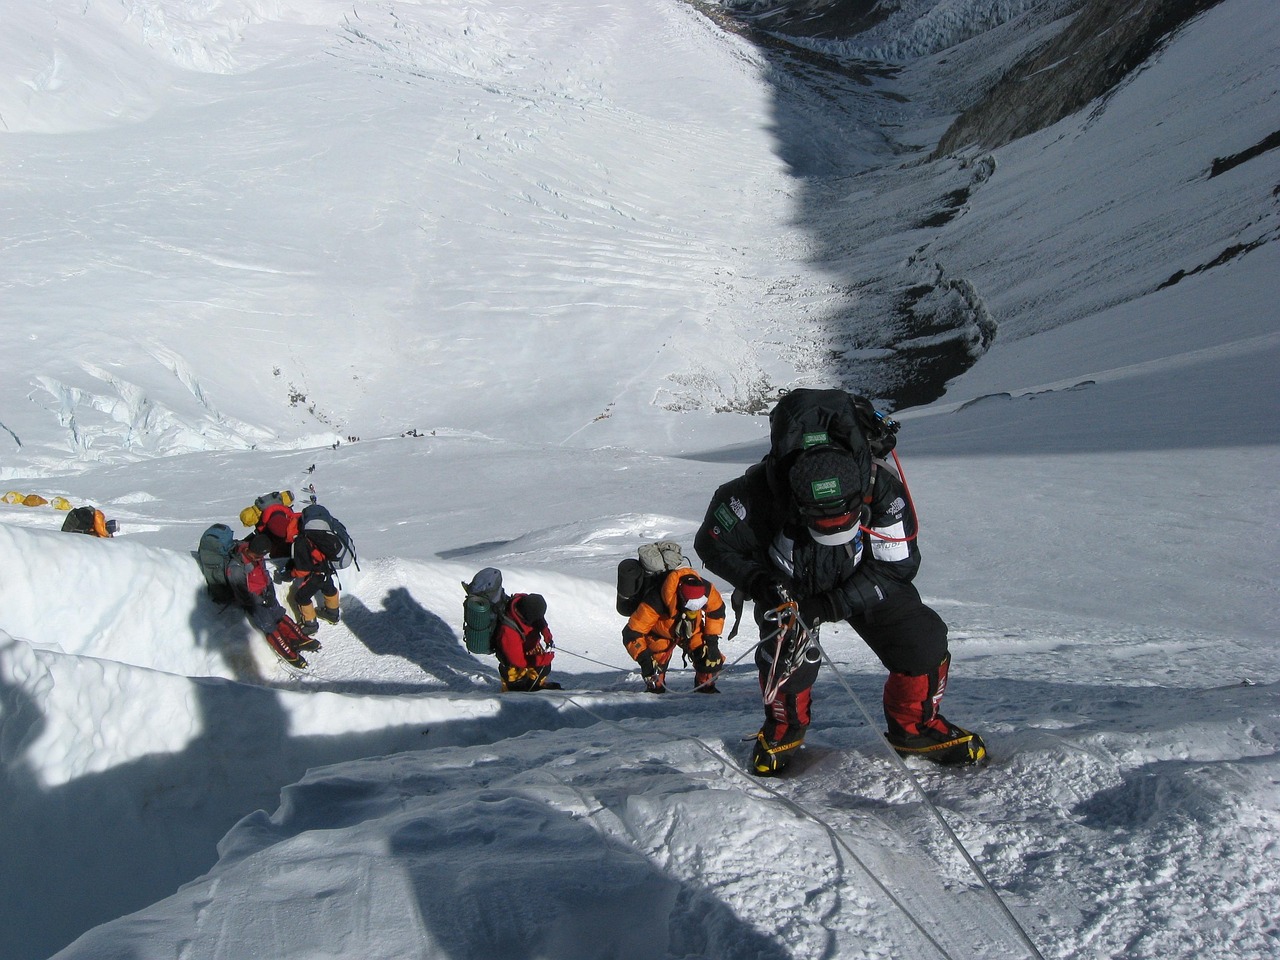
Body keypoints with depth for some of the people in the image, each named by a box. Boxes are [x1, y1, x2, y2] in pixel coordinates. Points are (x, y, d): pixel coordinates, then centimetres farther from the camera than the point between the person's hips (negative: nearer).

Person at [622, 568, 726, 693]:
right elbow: (632, 633, -36)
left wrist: (712, 638, -13)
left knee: (712, 657, -15)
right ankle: (655, 688, 5)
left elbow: (717, 611, -7)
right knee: (657, 661, -25)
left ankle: (706, 686, 14)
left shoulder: (706, 590, -32)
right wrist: (644, 658, -44)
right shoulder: (655, 602, -43)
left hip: (692, 631, 3)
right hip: (660, 634, -3)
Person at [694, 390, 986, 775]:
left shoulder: (881, 486, -34)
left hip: (864, 581, 2)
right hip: (788, 584, -1)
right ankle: (784, 728, 9)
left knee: (923, 641, -13)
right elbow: (713, 543, -18)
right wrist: (758, 581, -34)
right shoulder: (760, 492, -36)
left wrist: (831, 606, -30)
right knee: (789, 655, -25)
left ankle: (915, 727, 16)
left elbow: (897, 564, -22)